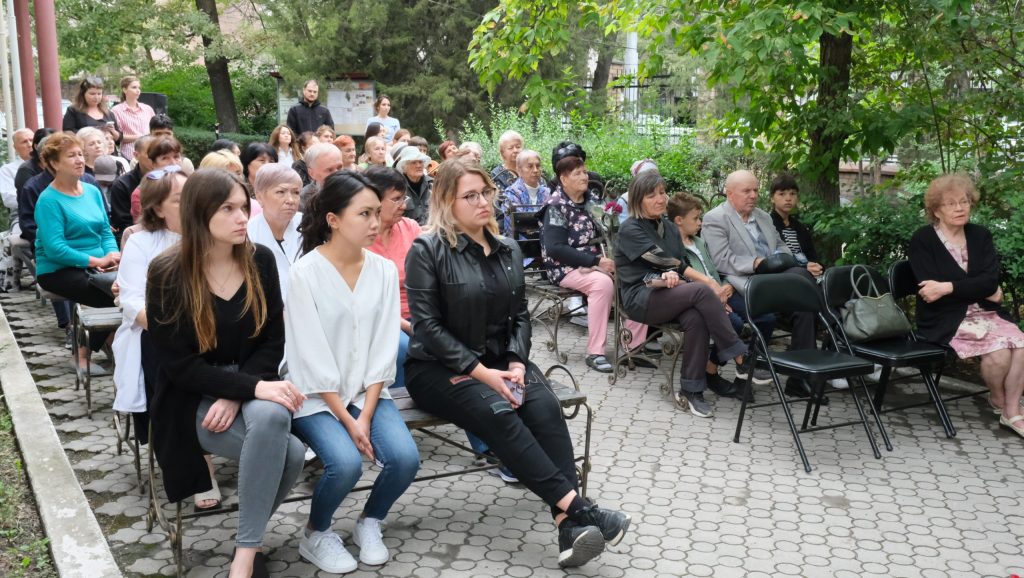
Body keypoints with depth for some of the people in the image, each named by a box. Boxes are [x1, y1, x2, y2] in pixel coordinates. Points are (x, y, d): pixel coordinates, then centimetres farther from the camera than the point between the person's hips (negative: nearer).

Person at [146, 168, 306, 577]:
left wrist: (236, 397, -16)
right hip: (192, 399, -4)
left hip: (250, 384, 4)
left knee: (272, 417, -32)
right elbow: (177, 363, -14)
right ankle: (251, 539, -8)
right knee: (288, 451, -29)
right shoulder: (168, 274, -11)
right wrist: (254, 387, -26)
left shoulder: (260, 260, -1)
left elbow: (273, 340, 1)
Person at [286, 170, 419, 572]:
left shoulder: (384, 271, -1)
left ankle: (369, 524, 13)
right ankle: (316, 535, 5)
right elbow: (312, 358, -15)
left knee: (405, 458, -18)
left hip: (367, 392, 4)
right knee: (345, 463, -27)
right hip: (316, 395, -4)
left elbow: (383, 351, -2)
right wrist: (346, 421, -17)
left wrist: (366, 416, -11)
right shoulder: (305, 272, -14)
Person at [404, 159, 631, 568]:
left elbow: (519, 315, 10)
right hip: (438, 367, -4)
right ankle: (577, 507, -35)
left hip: (499, 360, 5)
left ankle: (569, 525, -35)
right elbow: (427, 326, -13)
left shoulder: (509, 250, 11)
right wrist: (481, 372, -20)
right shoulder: (427, 250, -8)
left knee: (545, 407, -26)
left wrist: (516, 362, -10)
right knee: (498, 413, -33)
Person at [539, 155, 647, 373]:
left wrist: (609, 256, -4)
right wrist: (596, 261, -23)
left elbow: (605, 234, 19)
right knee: (603, 282, -35)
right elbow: (555, 249, -19)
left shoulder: (591, 200, 12)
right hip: (568, 267, -7)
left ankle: (635, 342, -11)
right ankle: (595, 353, -32)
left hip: (596, 262, 7)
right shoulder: (556, 207, -9)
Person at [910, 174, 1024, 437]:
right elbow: (930, 291, -15)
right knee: (999, 347, -26)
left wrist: (948, 287, -21)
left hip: (985, 312, 5)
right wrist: (983, 292, -10)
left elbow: (991, 280, -7)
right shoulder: (922, 240, -4)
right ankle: (998, 400, 4)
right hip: (945, 319, -4)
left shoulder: (981, 236, 8)